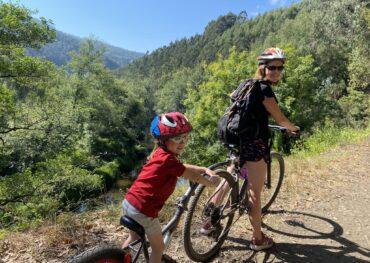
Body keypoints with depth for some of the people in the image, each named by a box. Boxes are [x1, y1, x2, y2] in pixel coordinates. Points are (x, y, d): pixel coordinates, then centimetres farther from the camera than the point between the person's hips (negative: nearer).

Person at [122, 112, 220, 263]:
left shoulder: (159, 153, 8)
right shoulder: (168, 158, -19)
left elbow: (183, 167, 15)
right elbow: (192, 176, -10)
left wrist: (205, 170, 8)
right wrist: (211, 183, 5)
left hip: (129, 202, 9)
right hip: (143, 210, -9)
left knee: (134, 238, 32)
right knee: (158, 247, 13)